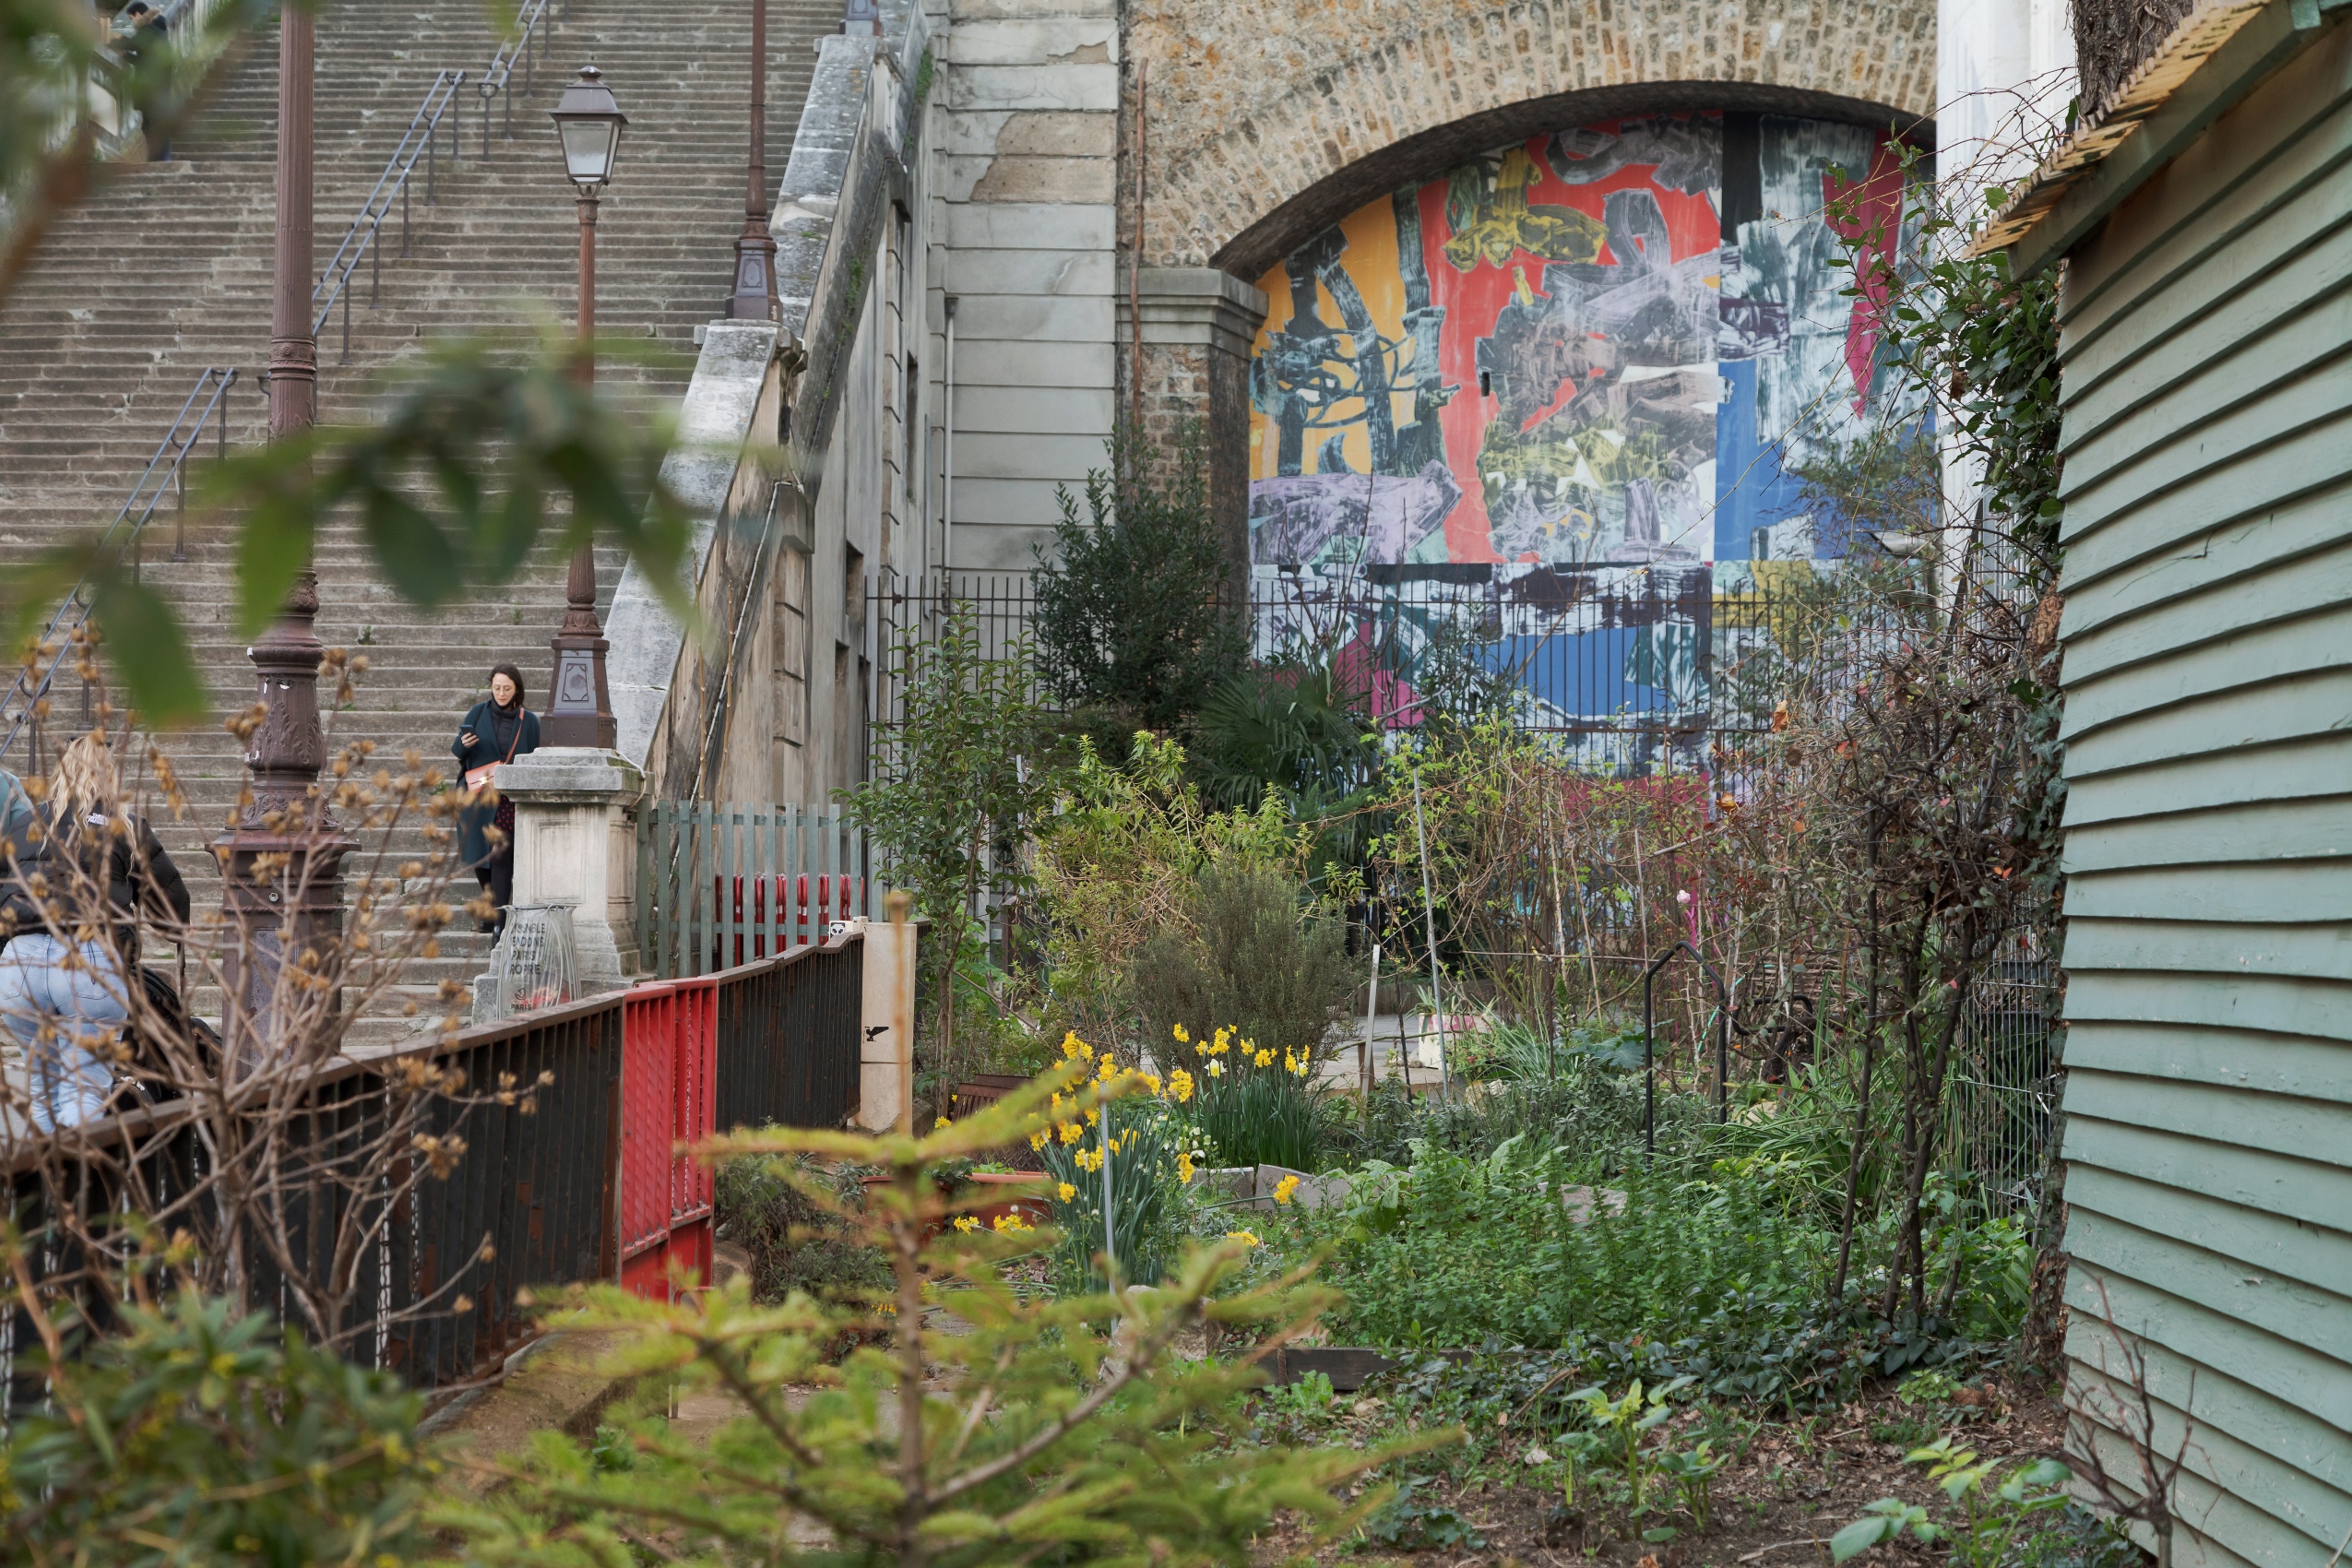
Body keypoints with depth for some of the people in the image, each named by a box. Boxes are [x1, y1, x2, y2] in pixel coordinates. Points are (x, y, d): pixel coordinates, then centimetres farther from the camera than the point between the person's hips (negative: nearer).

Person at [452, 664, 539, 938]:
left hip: (510, 801, -2)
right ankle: (495, 908, 30)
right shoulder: (478, 713, 5)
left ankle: (499, 921, -9)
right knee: (480, 859, 9)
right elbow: (456, 752, 4)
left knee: (501, 859, -10)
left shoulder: (528, 722, 4)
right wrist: (463, 745, -18)